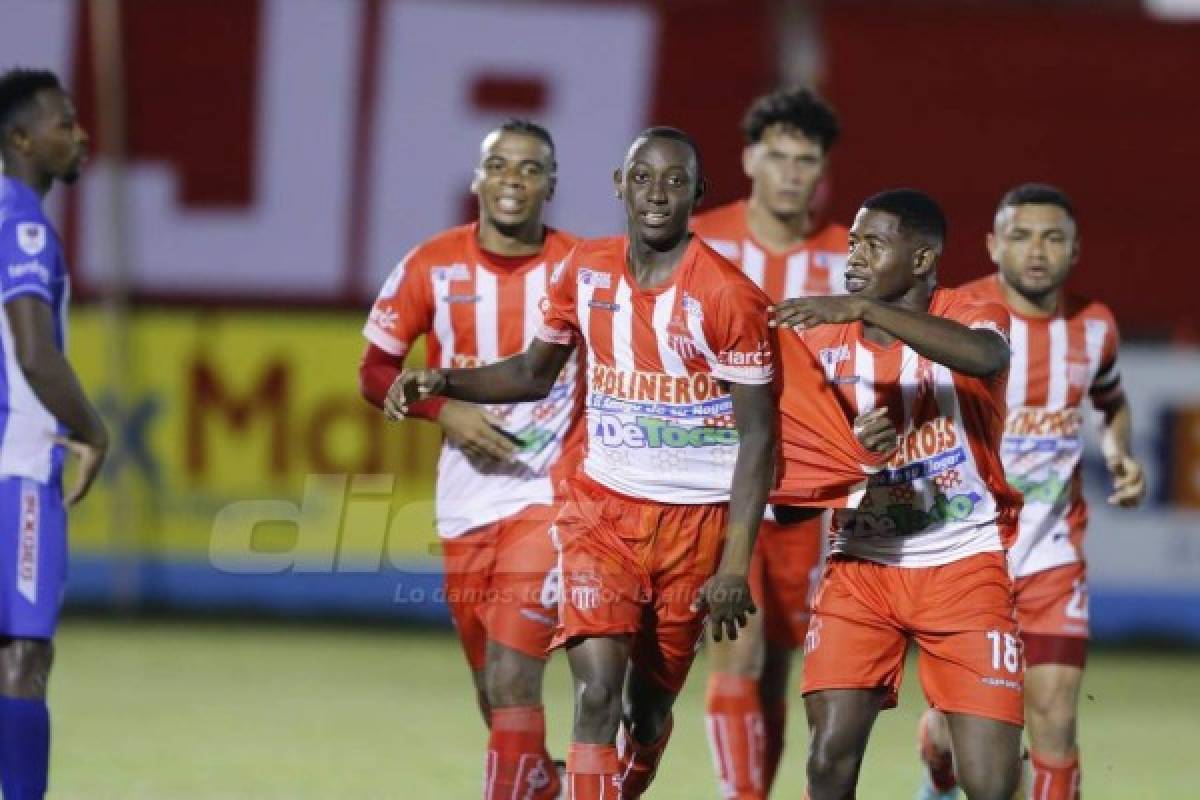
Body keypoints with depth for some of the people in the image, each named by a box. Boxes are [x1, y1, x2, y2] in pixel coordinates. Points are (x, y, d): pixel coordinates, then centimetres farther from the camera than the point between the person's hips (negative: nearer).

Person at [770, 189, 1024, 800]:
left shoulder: (969, 318, -6)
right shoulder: (824, 340, 3)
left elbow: (985, 356, -33)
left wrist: (865, 309, -39)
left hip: (965, 568, -2)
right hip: (861, 567, 2)